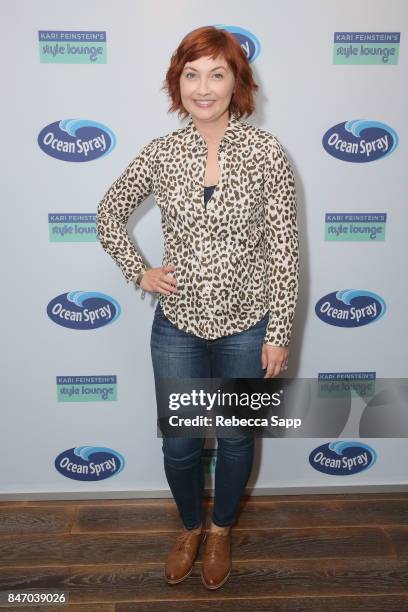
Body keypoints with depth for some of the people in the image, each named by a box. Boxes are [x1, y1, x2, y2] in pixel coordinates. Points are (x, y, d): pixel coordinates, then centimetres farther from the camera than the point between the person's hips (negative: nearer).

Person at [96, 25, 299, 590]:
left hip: (247, 325, -1)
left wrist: (279, 333, -8)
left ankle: (221, 529, 46)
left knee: (236, 439, 17)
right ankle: (190, 527, 46)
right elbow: (109, 214, 11)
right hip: (178, 325, 2)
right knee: (179, 444, 14)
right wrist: (138, 272, 0)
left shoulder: (267, 151, -9)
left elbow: (284, 248, -8)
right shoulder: (160, 153, -3)